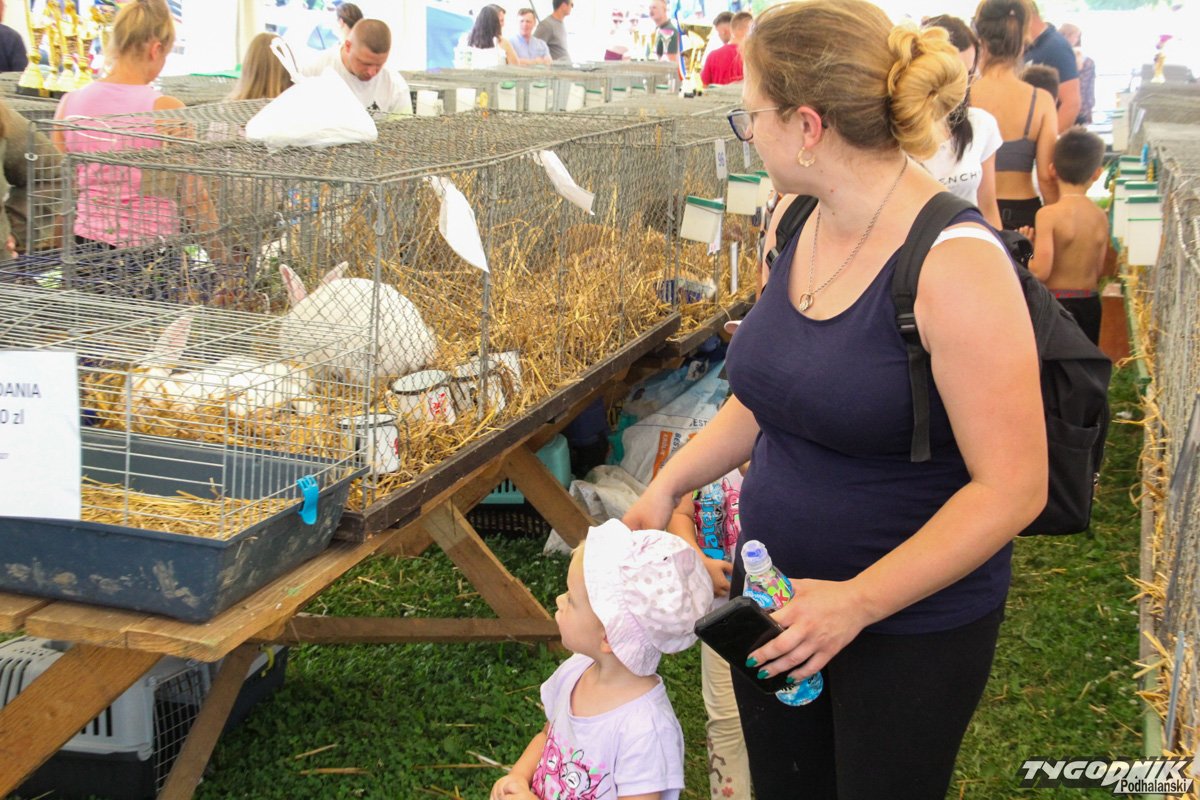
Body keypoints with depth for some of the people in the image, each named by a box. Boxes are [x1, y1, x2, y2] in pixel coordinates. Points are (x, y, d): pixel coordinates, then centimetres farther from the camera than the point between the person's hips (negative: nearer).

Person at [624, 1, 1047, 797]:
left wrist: (857, 600, -26)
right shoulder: (808, 230, 0)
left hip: (910, 624, -7)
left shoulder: (954, 263, -24)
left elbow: (1012, 486, -24)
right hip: (776, 599, 7)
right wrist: (668, 485, 7)